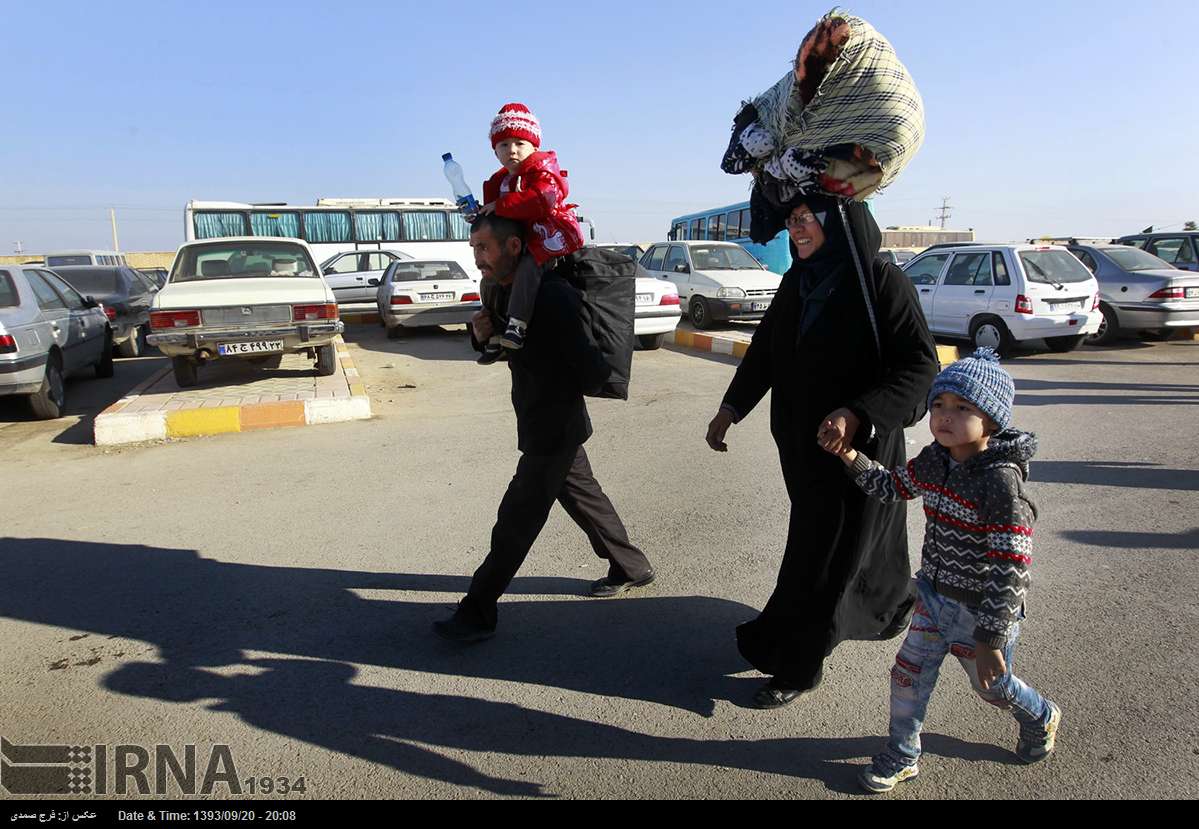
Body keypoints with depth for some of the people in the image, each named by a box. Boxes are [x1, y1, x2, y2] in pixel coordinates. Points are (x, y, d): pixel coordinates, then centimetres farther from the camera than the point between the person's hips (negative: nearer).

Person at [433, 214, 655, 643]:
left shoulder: (552, 297, -26)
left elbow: (593, 371, -28)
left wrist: (558, 396, -11)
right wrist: (482, 336, -9)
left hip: (554, 430, -9)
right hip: (546, 426, 10)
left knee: (516, 521, -1)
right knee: (583, 496, 22)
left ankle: (477, 614, 10)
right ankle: (631, 567, 40)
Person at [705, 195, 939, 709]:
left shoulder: (882, 283, -16)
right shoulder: (797, 282, 3)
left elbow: (921, 364, -18)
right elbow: (764, 349, 8)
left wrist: (858, 413, -30)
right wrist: (732, 407, -2)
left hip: (858, 442, -6)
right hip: (801, 437, 7)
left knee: (825, 553, 1)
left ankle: (795, 666, 14)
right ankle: (890, 607, 49)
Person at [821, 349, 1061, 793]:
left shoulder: (1001, 480, -29)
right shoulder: (934, 460, -6)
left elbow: (1011, 570, -27)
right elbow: (892, 487, 14)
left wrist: (991, 640, -24)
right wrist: (852, 456, 0)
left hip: (981, 610, -6)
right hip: (934, 597, 6)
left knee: (994, 686, 19)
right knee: (908, 674, 11)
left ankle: (1040, 718, 53)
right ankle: (902, 756, 32)